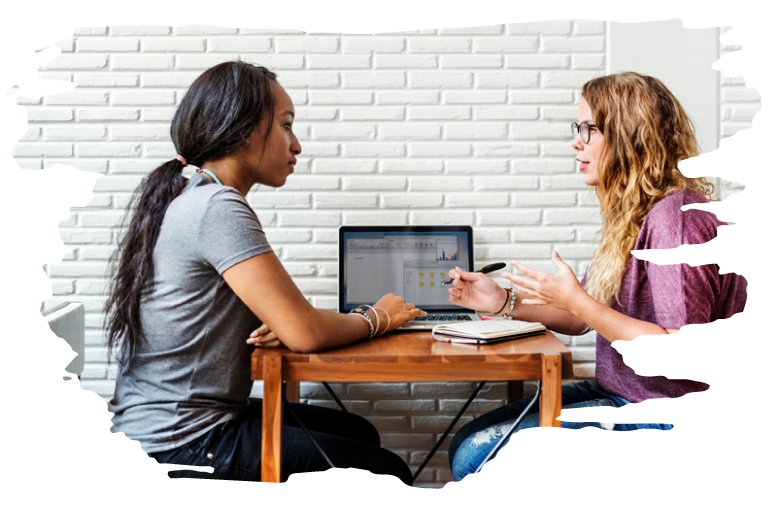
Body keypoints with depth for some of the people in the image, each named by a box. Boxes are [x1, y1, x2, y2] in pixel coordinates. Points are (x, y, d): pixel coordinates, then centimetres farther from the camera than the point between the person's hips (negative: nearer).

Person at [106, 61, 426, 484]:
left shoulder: (186, 201, 10)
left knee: (357, 432, 20)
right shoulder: (218, 207, -21)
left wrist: (277, 325, -7)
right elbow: (306, 333, -23)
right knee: (386, 471, -4)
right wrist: (379, 317, -4)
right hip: (180, 446, -10)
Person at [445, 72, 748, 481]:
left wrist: (575, 300, -22)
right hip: (616, 394, 9)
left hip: (660, 417, -9)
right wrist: (502, 301, 0)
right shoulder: (632, 215, 10)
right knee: (466, 443, 5)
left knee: (476, 457, -14)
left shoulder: (676, 216, -21)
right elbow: (583, 320, 13)